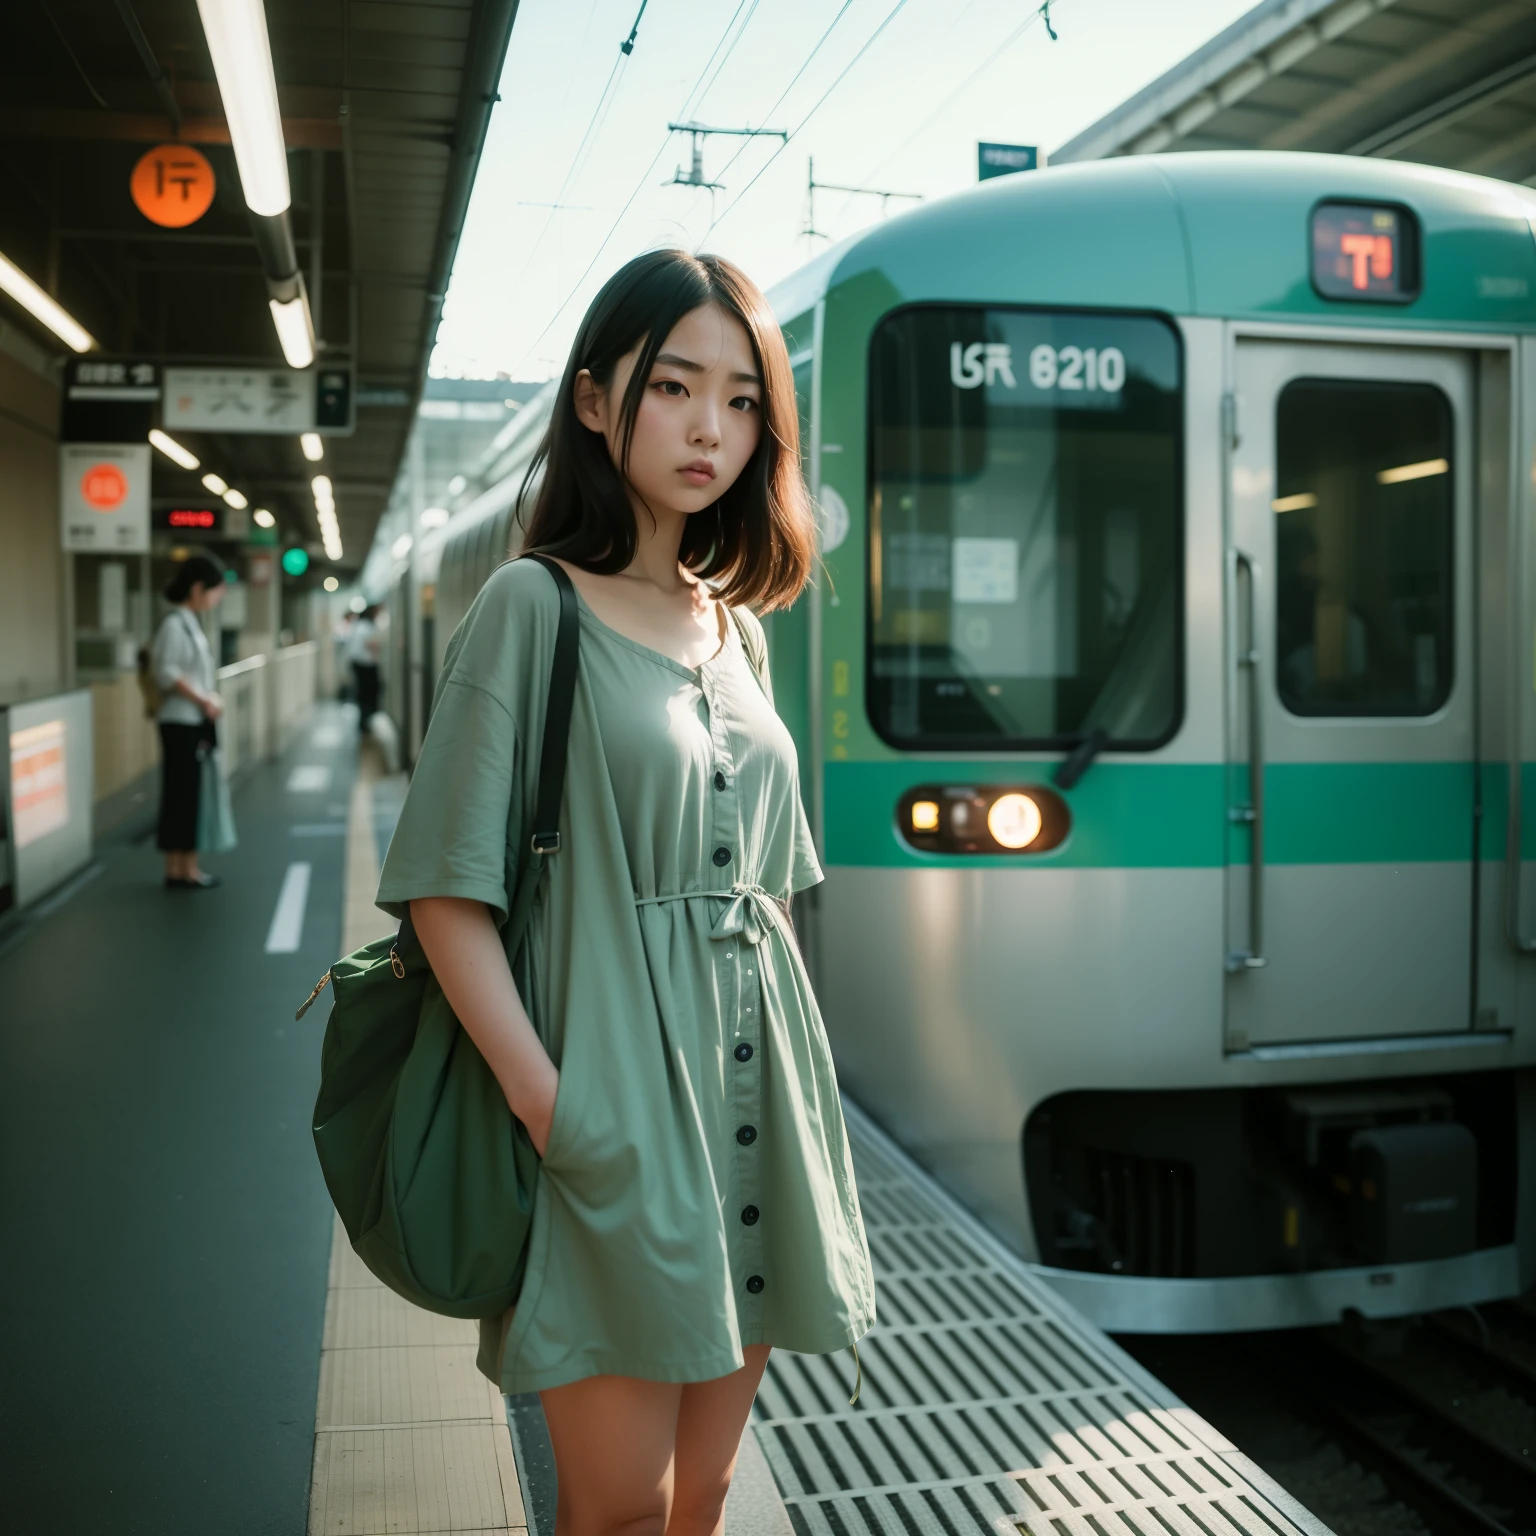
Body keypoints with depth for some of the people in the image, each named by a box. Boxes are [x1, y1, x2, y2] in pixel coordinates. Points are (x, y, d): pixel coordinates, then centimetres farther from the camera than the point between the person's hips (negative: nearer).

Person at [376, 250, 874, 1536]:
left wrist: (797, 1070, 10)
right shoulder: (535, 606, -6)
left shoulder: (738, 631, 13)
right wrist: (550, 1106, -18)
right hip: (612, 1102, -6)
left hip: (753, 1102, 6)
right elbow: (448, 893, -11)